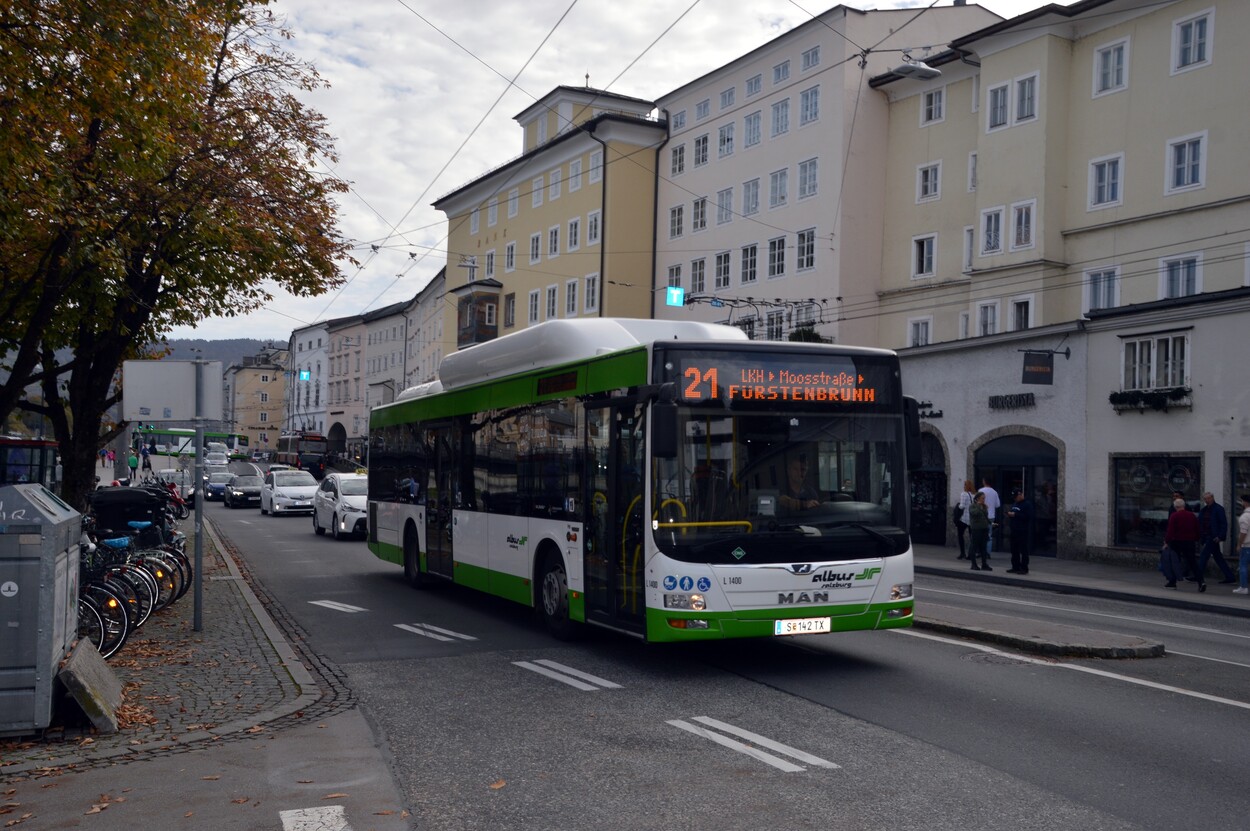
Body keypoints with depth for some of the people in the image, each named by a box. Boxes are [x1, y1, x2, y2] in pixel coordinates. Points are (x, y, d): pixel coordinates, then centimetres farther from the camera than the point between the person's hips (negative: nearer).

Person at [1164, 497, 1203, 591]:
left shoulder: (1174, 516, -10)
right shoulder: (1192, 515, 5)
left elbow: (1170, 531, -15)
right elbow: (1197, 530, 10)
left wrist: (1166, 542, -10)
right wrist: (1195, 540, 20)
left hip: (1177, 541, -3)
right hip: (1190, 542, 3)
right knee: (1193, 563, 2)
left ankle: (1172, 583, 19)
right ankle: (1201, 581, -15)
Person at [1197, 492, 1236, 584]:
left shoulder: (1219, 509, -8)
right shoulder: (1203, 510, 14)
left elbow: (1224, 524, -12)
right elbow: (1199, 523, 15)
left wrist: (1220, 536, -18)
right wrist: (1200, 536, 5)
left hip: (1214, 537, -8)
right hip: (1206, 537, 8)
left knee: (1203, 556, -10)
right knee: (1218, 557, 11)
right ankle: (1229, 577, 17)